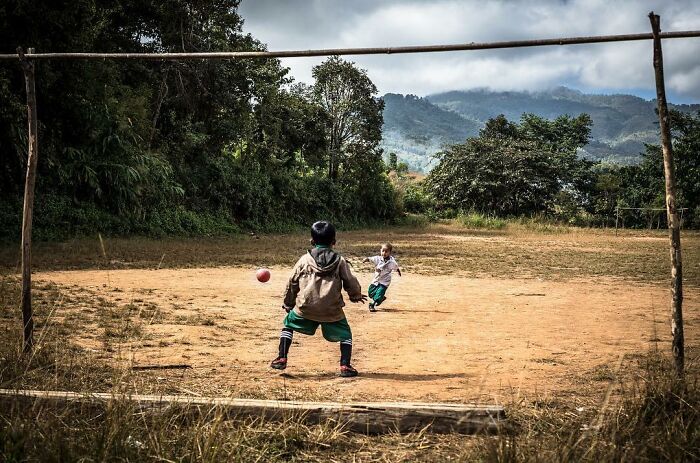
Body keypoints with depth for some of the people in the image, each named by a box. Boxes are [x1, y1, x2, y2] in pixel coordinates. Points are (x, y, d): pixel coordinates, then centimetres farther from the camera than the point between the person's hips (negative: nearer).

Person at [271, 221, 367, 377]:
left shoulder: (304, 259, 8)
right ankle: (345, 366, 4)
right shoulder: (340, 261, 5)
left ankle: (281, 359, 16)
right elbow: (351, 282, 6)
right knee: (345, 334, 18)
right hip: (331, 309, 0)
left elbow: (292, 283, 13)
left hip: (305, 306, 1)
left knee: (289, 324, 24)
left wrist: (288, 304, 27)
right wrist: (356, 296, 28)